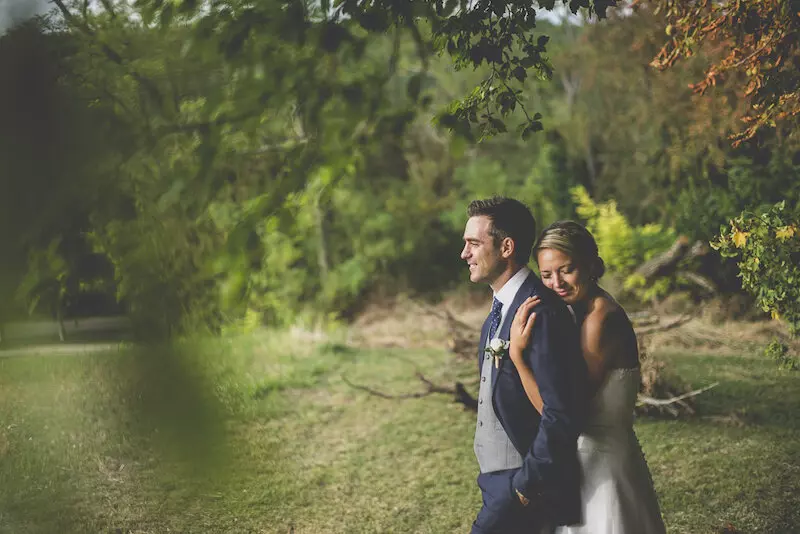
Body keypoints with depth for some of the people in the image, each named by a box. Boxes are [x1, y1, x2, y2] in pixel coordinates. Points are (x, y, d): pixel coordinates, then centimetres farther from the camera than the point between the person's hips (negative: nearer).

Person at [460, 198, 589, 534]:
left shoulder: (541, 313, -22)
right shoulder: (501, 307, 9)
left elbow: (563, 414, -25)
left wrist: (528, 483, -18)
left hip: (524, 480, -9)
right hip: (495, 475, 9)